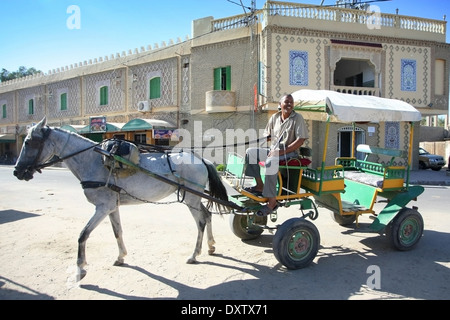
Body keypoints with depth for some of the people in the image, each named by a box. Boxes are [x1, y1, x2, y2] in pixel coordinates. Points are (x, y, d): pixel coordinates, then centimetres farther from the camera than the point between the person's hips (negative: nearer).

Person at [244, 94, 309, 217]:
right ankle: (260, 186, -6)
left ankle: (272, 201, -30)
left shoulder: (297, 118, -5)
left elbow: (301, 140, -14)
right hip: (273, 151, 7)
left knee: (270, 163, -35)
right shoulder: (275, 117, 10)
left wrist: (282, 151, -20)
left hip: (290, 152, -6)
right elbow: (267, 135, 22)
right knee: (250, 152, -8)